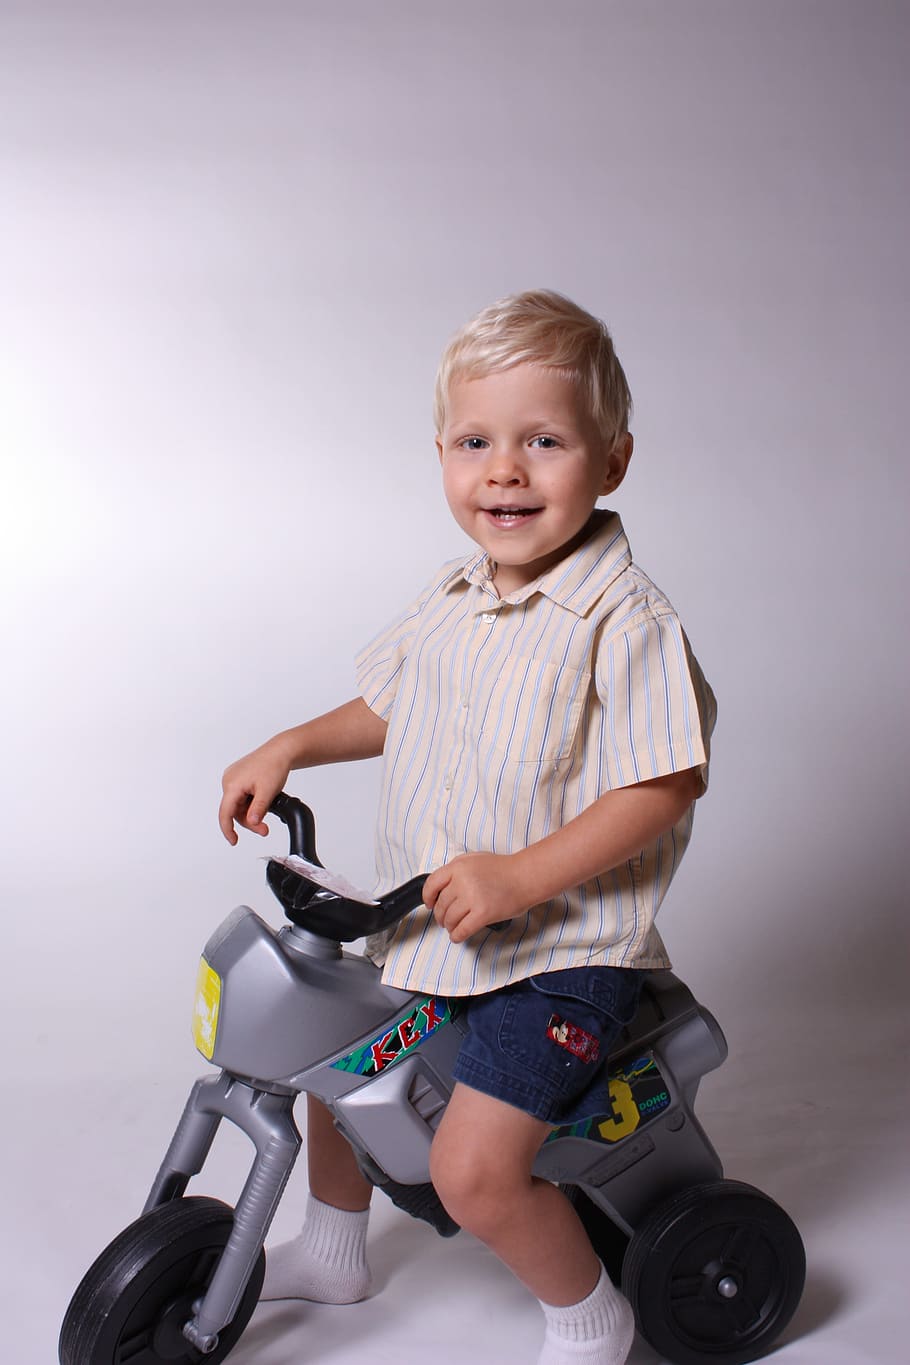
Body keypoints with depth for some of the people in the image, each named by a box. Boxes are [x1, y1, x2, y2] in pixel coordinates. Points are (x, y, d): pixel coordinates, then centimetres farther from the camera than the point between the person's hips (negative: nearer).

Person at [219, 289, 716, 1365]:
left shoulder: (624, 620, -21)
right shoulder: (451, 601, 3)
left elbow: (663, 786, -23)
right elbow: (388, 706, 19)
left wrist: (520, 877, -29)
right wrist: (289, 748, 5)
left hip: (562, 950, -8)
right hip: (424, 933, 8)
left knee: (472, 1168, -17)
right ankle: (332, 1248, 51)